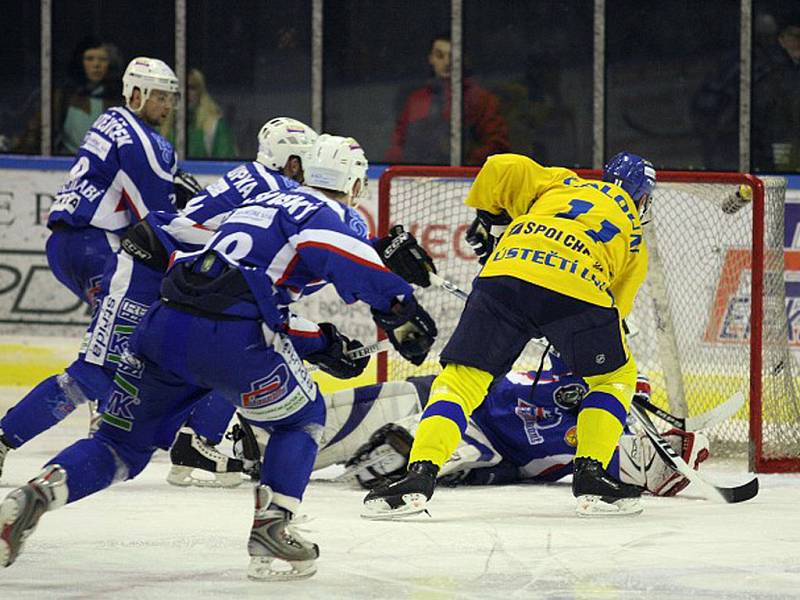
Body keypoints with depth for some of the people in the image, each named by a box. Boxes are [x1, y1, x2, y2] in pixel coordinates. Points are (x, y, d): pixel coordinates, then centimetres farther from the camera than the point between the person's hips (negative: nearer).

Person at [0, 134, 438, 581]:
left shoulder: (263, 203, 33)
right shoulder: (340, 218, 10)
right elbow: (356, 267, -14)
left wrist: (325, 345, 34)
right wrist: (404, 314, -8)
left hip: (164, 326, 6)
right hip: (230, 339, -6)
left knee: (124, 443, 16)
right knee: (302, 419, 20)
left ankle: (38, 493, -9)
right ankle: (270, 530, 6)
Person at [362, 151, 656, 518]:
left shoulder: (561, 183, 35)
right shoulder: (633, 236, 32)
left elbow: (501, 169, 20)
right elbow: (617, 305, 29)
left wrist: (484, 219, 37)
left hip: (508, 270, 1)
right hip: (580, 291, -1)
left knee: (460, 377, 6)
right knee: (615, 376, 24)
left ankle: (420, 473, -12)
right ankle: (591, 475, 13)